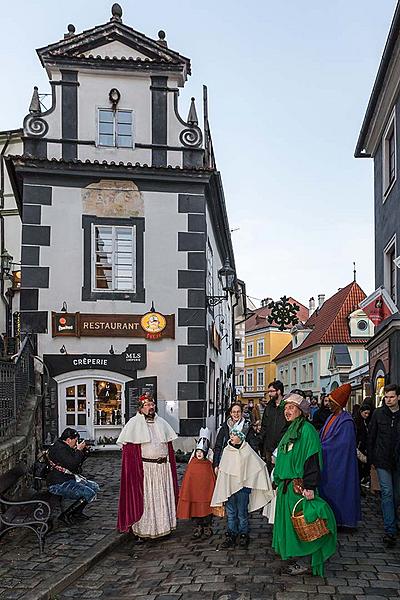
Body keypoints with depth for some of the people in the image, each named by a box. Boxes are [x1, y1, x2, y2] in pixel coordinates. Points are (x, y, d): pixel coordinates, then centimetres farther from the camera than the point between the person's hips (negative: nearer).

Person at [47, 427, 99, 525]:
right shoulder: (59, 449, -19)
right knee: (89, 494, -21)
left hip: (69, 479, 11)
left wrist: (83, 451, 8)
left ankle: (77, 512, 16)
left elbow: (78, 462, 22)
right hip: (59, 484, -11)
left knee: (94, 487, 10)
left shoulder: (65, 447, 15)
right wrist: (78, 450, -14)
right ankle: (65, 515, -11)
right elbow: (72, 465, -26)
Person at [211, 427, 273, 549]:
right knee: (230, 512, 6)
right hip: (229, 486, 3)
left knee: (242, 513, 1)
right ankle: (231, 536, 15)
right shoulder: (226, 451, 5)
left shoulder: (247, 451, -4)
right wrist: (223, 488, 7)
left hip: (243, 485, -3)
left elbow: (259, 466, 1)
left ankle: (243, 536, 13)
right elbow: (222, 470, 10)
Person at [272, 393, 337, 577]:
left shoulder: (307, 430, -12)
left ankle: (304, 563, 6)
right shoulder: (290, 431, 15)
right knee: (288, 522, 12)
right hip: (286, 486, 9)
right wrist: (279, 484, 21)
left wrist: (309, 486, -23)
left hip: (299, 486, -9)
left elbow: (312, 459, -18)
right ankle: (296, 559, 23)